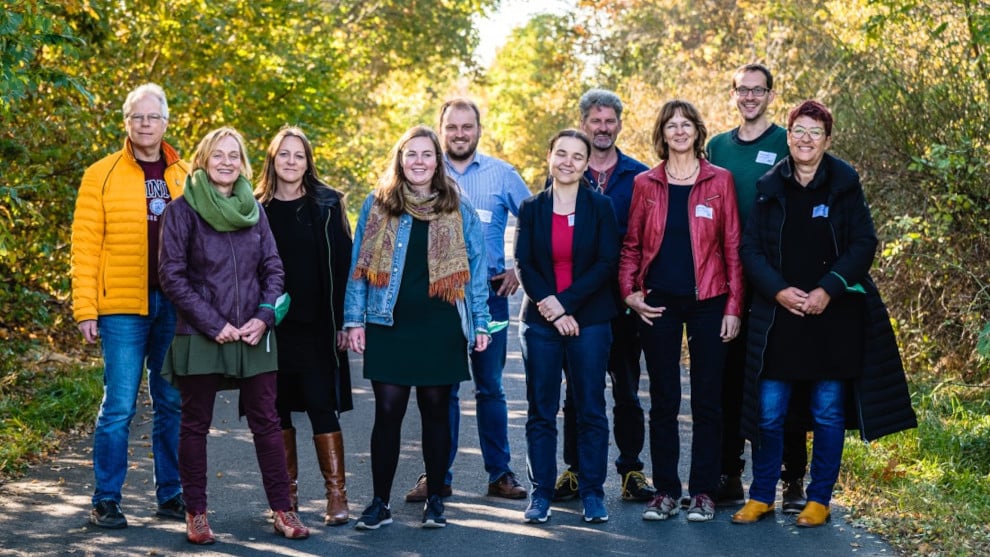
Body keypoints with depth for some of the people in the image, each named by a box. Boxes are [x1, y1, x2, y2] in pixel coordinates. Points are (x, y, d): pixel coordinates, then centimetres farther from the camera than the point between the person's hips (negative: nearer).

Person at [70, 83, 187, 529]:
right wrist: (85, 309, -8)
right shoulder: (101, 176, 1)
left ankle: (170, 495, 19)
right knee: (119, 405, -3)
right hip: (123, 307, -3)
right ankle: (106, 501, 8)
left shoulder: (184, 176, 10)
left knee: (172, 404, 9)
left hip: (176, 306, 3)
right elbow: (85, 245, -2)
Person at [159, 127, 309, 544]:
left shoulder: (253, 210, 9)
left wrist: (265, 317, -7)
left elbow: (273, 270, 10)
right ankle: (196, 513, 15)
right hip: (200, 336, -3)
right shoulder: (182, 210, -3)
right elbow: (171, 275, -8)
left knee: (266, 422, 5)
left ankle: (282, 510, 11)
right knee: (195, 424, 5)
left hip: (254, 335, 3)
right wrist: (213, 324, -13)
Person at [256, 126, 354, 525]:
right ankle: (287, 491, 19)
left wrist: (343, 320, -5)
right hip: (271, 324, 2)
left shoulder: (326, 204, 2)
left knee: (322, 406, -5)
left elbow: (343, 263, 0)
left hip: (317, 325, -2)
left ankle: (336, 494, 1)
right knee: (277, 408, 8)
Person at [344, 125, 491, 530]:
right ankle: (380, 502, 9)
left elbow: (475, 269, 6)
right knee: (388, 411, 0)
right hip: (389, 326, 0)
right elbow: (359, 266, 6)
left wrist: (480, 324, 1)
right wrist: (354, 320, 0)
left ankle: (434, 500, 17)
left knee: (436, 410, 7)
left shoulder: (458, 209, 6)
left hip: (440, 328, 0)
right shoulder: (377, 205, 6)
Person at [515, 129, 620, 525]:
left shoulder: (600, 207, 3)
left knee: (591, 408, 2)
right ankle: (541, 493, 10)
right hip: (540, 320, 1)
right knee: (540, 410, 3)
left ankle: (592, 493, 10)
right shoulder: (532, 208, 6)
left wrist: (566, 302, -13)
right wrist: (552, 310, -12)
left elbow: (607, 264, -5)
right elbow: (524, 265, 1)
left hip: (589, 321, -1)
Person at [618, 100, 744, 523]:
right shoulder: (646, 184, 6)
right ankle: (665, 491, 12)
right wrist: (629, 290, -4)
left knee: (707, 400, 3)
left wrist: (734, 306, -3)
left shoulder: (720, 181, 3)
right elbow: (632, 244, 10)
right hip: (659, 302, 1)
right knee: (663, 400, 5)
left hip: (707, 301, -1)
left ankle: (703, 492, 11)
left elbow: (733, 246, 1)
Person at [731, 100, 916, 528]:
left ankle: (819, 500, 16)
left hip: (834, 316, -1)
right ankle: (761, 497, 16)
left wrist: (827, 290, -13)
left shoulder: (845, 184, 1)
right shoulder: (769, 187, 5)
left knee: (828, 413, 5)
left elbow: (864, 245, -3)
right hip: (778, 316, 1)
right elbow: (750, 248, 3)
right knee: (768, 412, 2)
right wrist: (778, 290, -11)